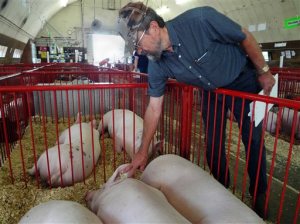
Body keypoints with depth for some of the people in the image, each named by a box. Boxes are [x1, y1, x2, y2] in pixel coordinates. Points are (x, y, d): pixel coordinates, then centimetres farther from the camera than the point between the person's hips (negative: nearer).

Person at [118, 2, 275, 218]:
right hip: (212, 91, 4)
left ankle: (260, 193, 24)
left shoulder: (201, 20, -34)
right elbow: (154, 108, -13)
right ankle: (221, 187, 31)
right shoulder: (157, 65, -19)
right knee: (213, 142, 7)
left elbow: (245, 37, -19)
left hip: (243, 81, -3)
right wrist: (143, 152, -10)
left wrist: (264, 72, -10)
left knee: (252, 138, 1)